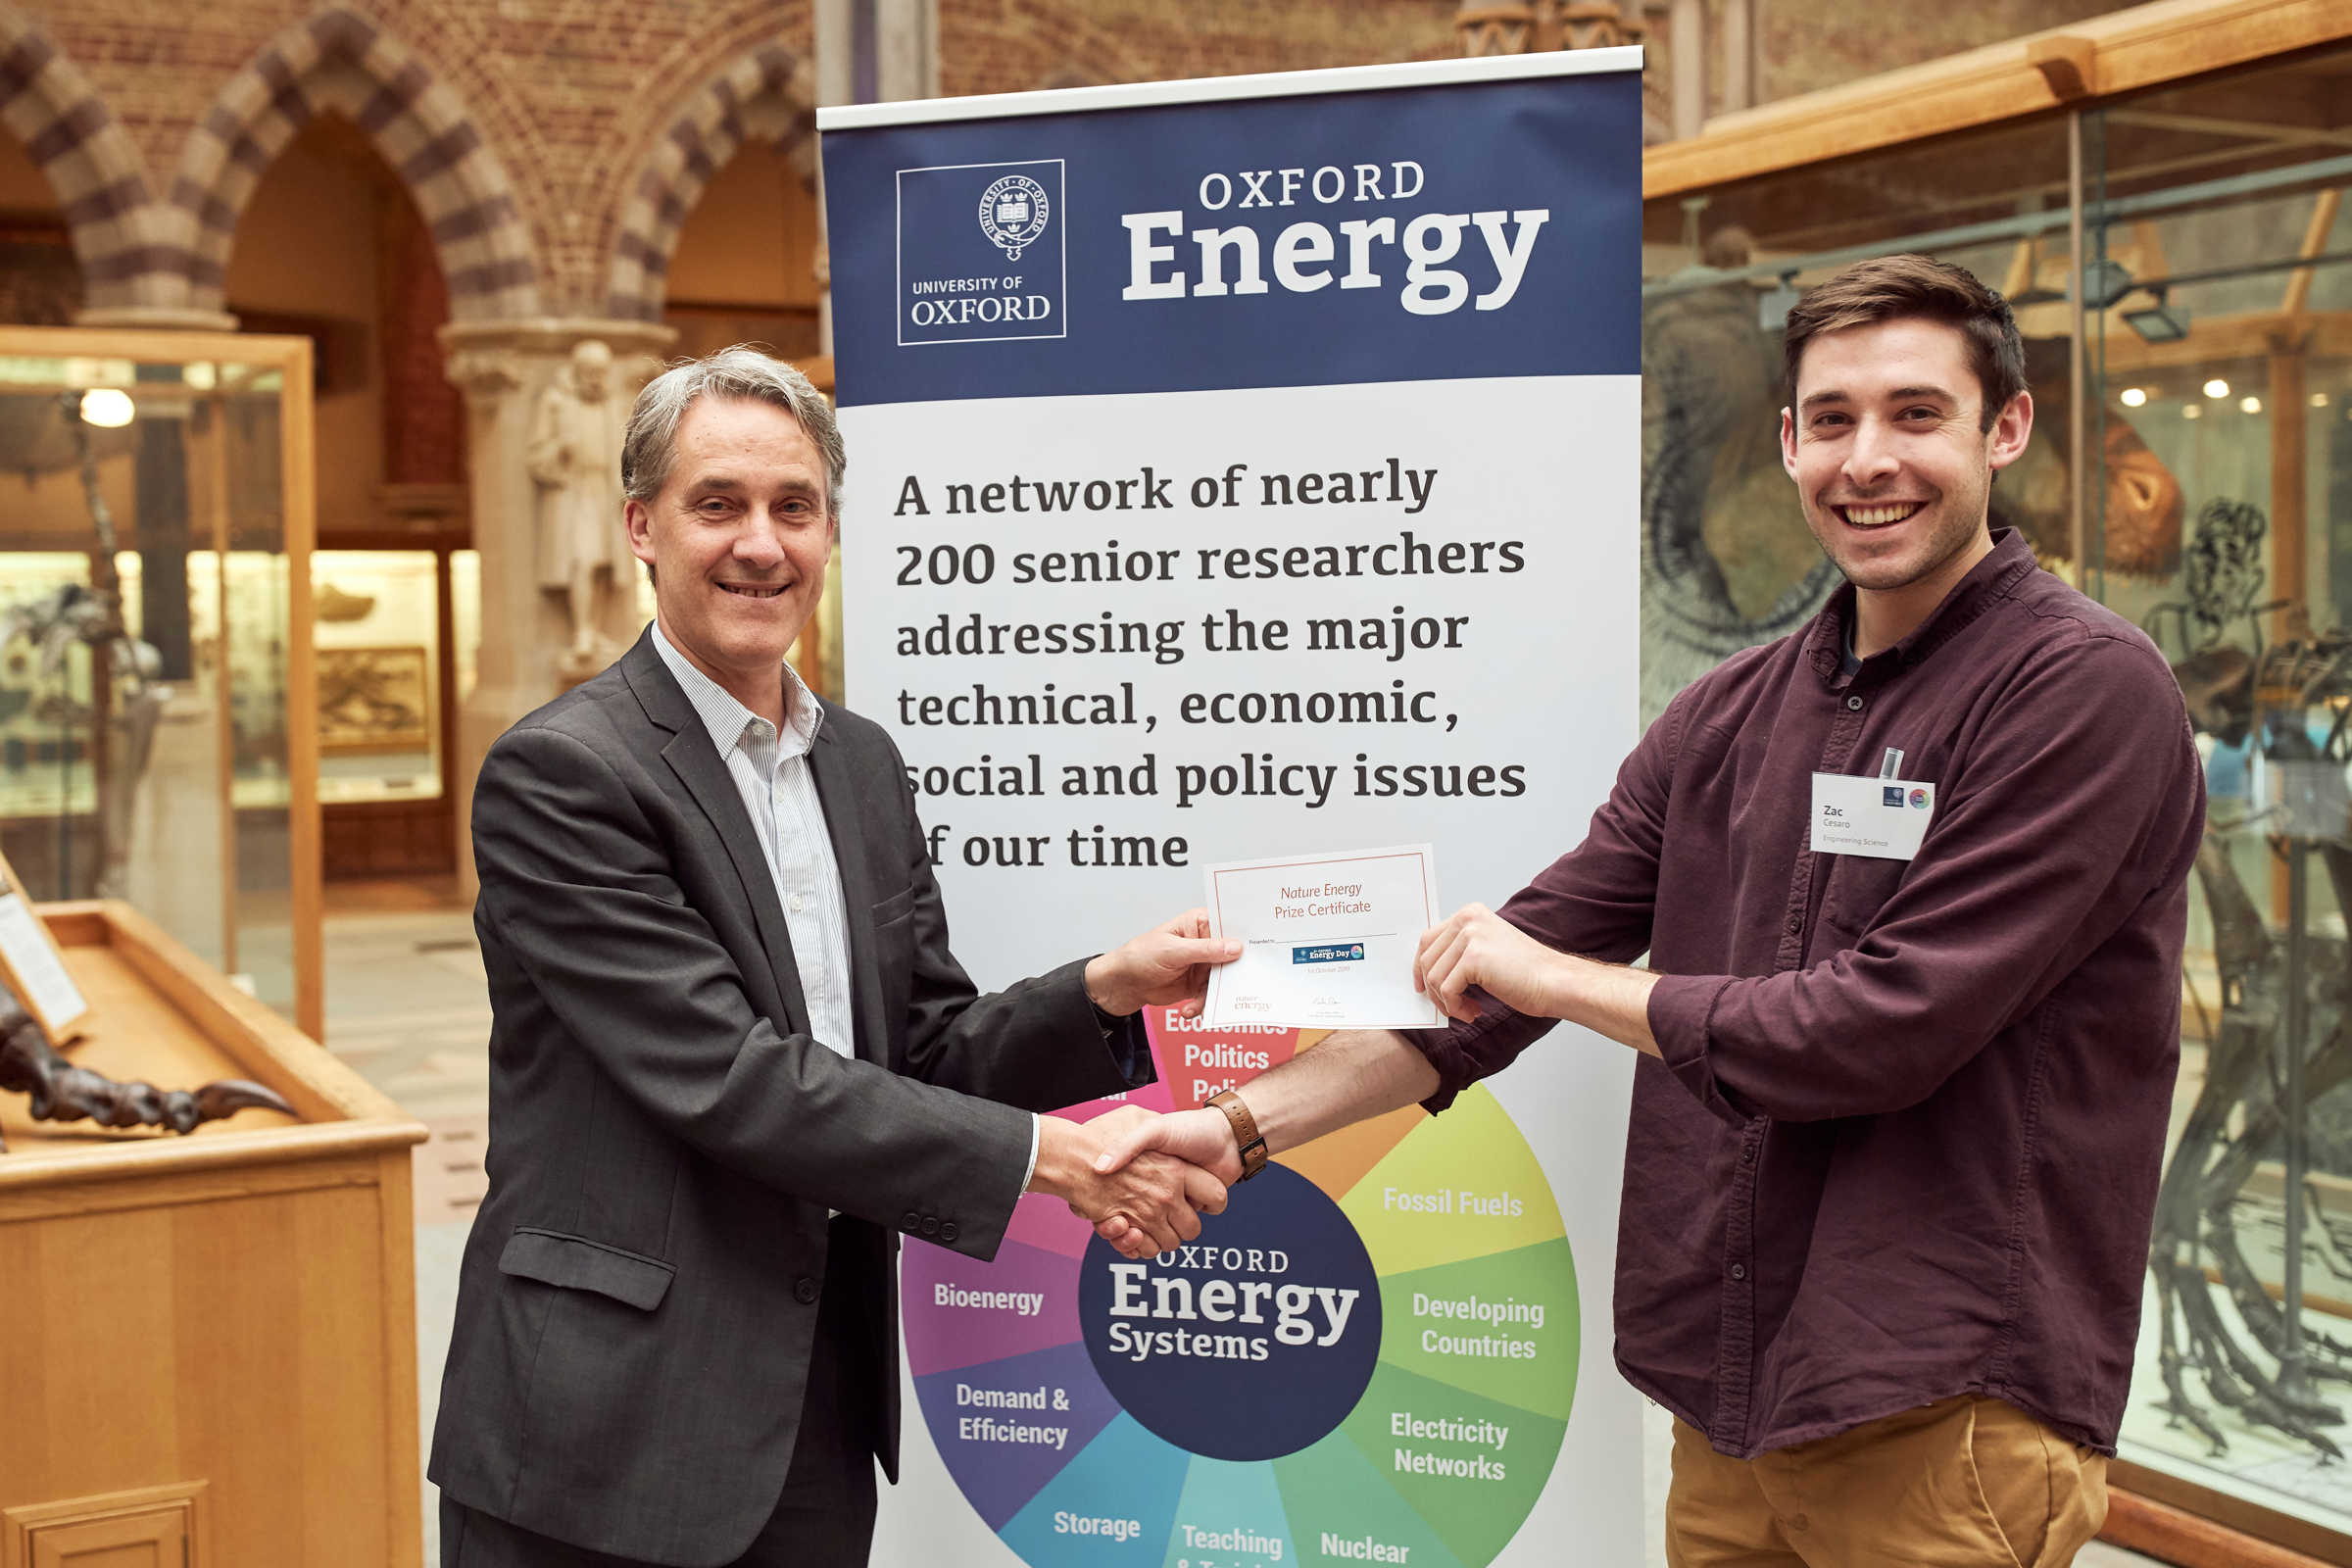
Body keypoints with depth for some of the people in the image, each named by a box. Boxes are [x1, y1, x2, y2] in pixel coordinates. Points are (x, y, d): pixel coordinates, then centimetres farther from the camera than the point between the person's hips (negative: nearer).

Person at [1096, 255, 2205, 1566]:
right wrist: (1245, 1125, -2)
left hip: (1943, 1414, -5)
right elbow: (1490, 979, 8)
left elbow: (1886, 1027, -18)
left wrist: (1556, 976, -8)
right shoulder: (1731, 716, 8)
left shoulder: (2086, 687, -11)